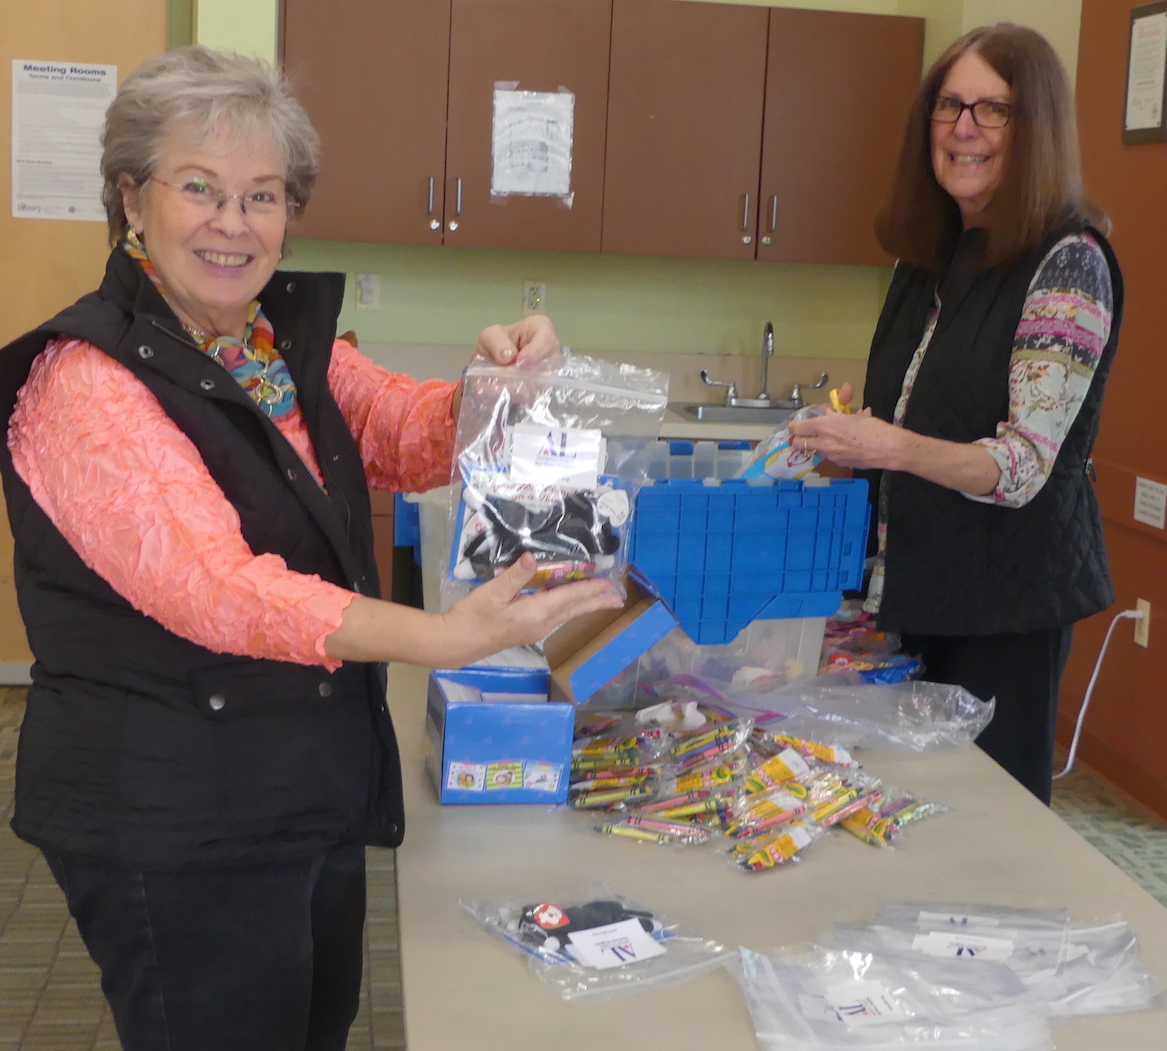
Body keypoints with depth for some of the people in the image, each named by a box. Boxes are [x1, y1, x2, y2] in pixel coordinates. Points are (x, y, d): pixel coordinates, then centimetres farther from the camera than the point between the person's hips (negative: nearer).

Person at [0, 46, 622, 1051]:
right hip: (176, 823, -8)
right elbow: (216, 587, -32)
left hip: (324, 791, 8)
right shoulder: (85, 384, -20)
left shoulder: (291, 337, 4)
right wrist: (442, 639, -43)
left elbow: (416, 439, 2)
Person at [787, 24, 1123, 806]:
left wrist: (894, 448, -37)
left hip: (1006, 605, -7)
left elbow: (1025, 465, -22)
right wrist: (847, 444, 1)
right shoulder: (932, 256, 8)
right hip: (915, 587, 7)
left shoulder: (1068, 264, -14)